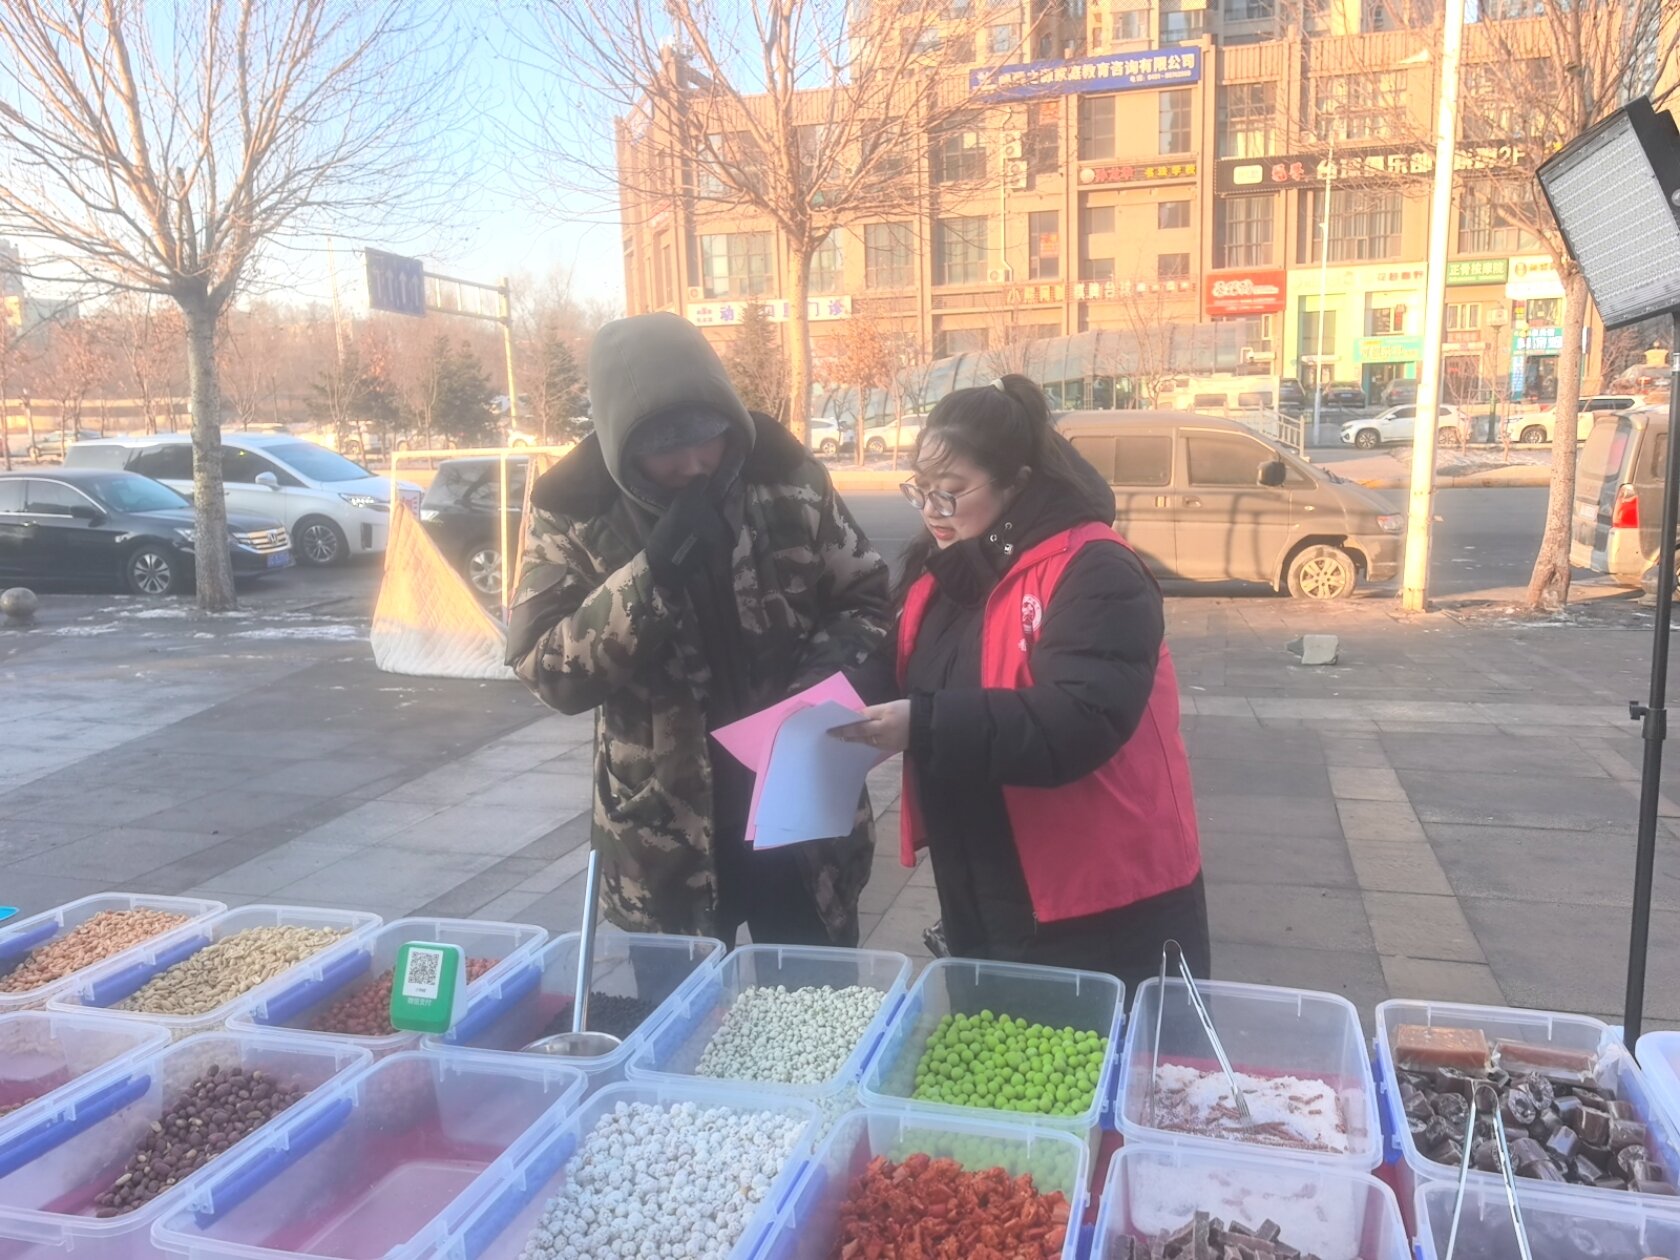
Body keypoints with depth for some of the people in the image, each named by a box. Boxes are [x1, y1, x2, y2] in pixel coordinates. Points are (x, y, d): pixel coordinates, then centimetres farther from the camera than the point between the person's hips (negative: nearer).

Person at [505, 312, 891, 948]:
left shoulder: (787, 476, -6)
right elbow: (545, 668, -15)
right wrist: (651, 573, -26)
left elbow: (867, 600, 3)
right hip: (664, 836, -1)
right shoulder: (571, 512, -10)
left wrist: (821, 683, -16)